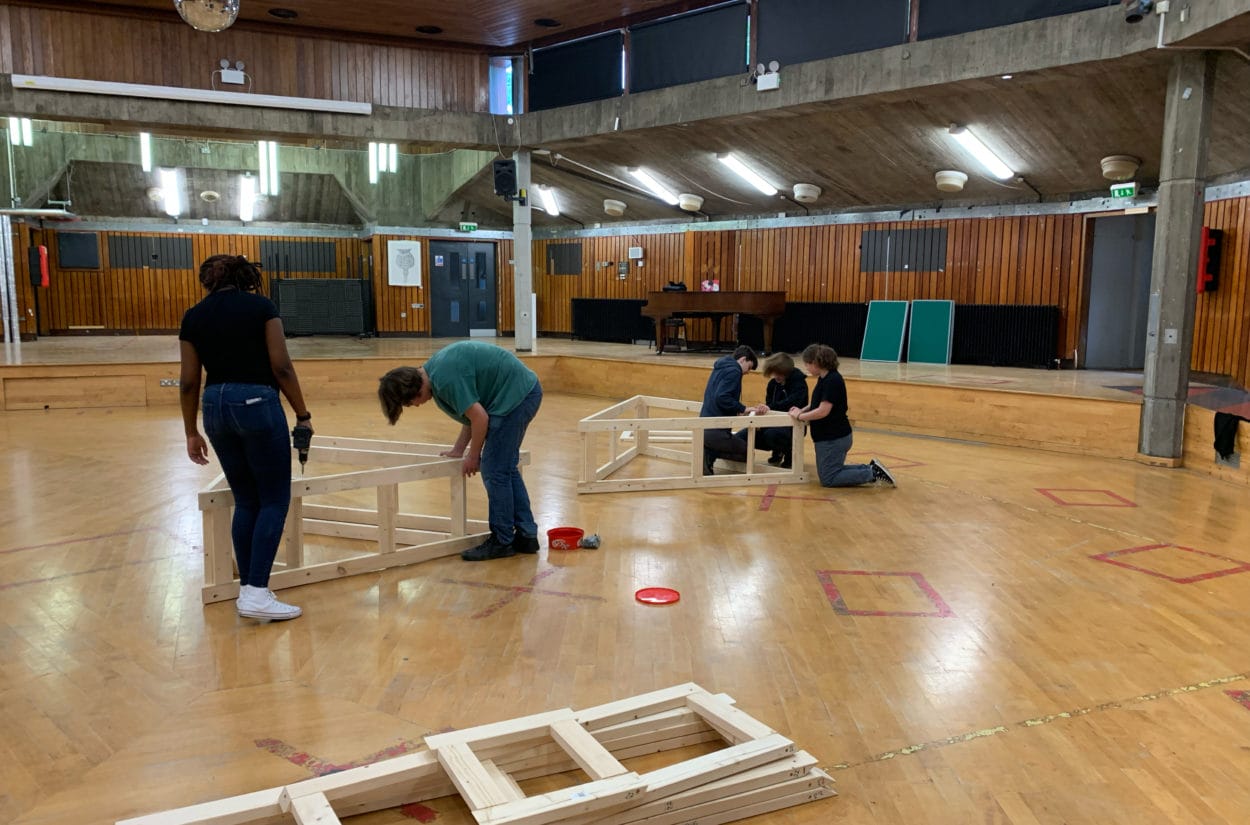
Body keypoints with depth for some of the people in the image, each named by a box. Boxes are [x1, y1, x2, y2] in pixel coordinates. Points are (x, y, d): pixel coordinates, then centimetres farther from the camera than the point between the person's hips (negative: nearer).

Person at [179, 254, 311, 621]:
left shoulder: (194, 316, 9)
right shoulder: (261, 306, -1)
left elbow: (189, 382, 8)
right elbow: (282, 367, -7)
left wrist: (191, 432, 17)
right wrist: (303, 415, 0)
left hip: (216, 407, 5)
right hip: (258, 403, -5)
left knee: (246, 501, 15)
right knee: (274, 500, 2)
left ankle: (247, 590, 18)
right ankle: (256, 593, -5)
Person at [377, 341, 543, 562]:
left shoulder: (446, 378, -21)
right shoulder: (435, 369, 10)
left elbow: (480, 418, -17)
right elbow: (473, 410, 19)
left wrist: (473, 456, -2)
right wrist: (459, 450, 20)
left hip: (516, 395, -10)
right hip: (526, 391, 10)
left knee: (495, 471, -3)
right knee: (506, 468, 15)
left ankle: (502, 541, 7)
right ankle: (526, 535, 19)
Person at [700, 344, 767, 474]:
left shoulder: (720, 368, 19)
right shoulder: (733, 370, -10)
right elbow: (721, 398, -24)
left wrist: (739, 409, 19)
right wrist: (743, 409, -14)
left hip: (705, 427, 9)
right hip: (716, 430, -9)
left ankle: (708, 452, 1)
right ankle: (709, 454, -11)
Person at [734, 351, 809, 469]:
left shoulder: (799, 383, -12)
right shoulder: (773, 383, 7)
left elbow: (792, 403, -30)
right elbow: (768, 404, 10)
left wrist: (770, 407, -40)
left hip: (792, 425, -7)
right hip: (775, 422, 7)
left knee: (770, 434, -41)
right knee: (740, 437, -10)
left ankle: (789, 452, -4)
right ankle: (777, 452, 13)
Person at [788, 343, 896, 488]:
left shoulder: (832, 380, -22)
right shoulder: (823, 379, 7)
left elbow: (823, 411, -25)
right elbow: (818, 403, 19)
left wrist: (800, 416, -14)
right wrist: (802, 410, 3)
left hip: (834, 438, -10)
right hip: (829, 437, 10)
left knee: (828, 479, -2)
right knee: (831, 472, 18)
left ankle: (873, 474, -2)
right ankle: (870, 469, 16)